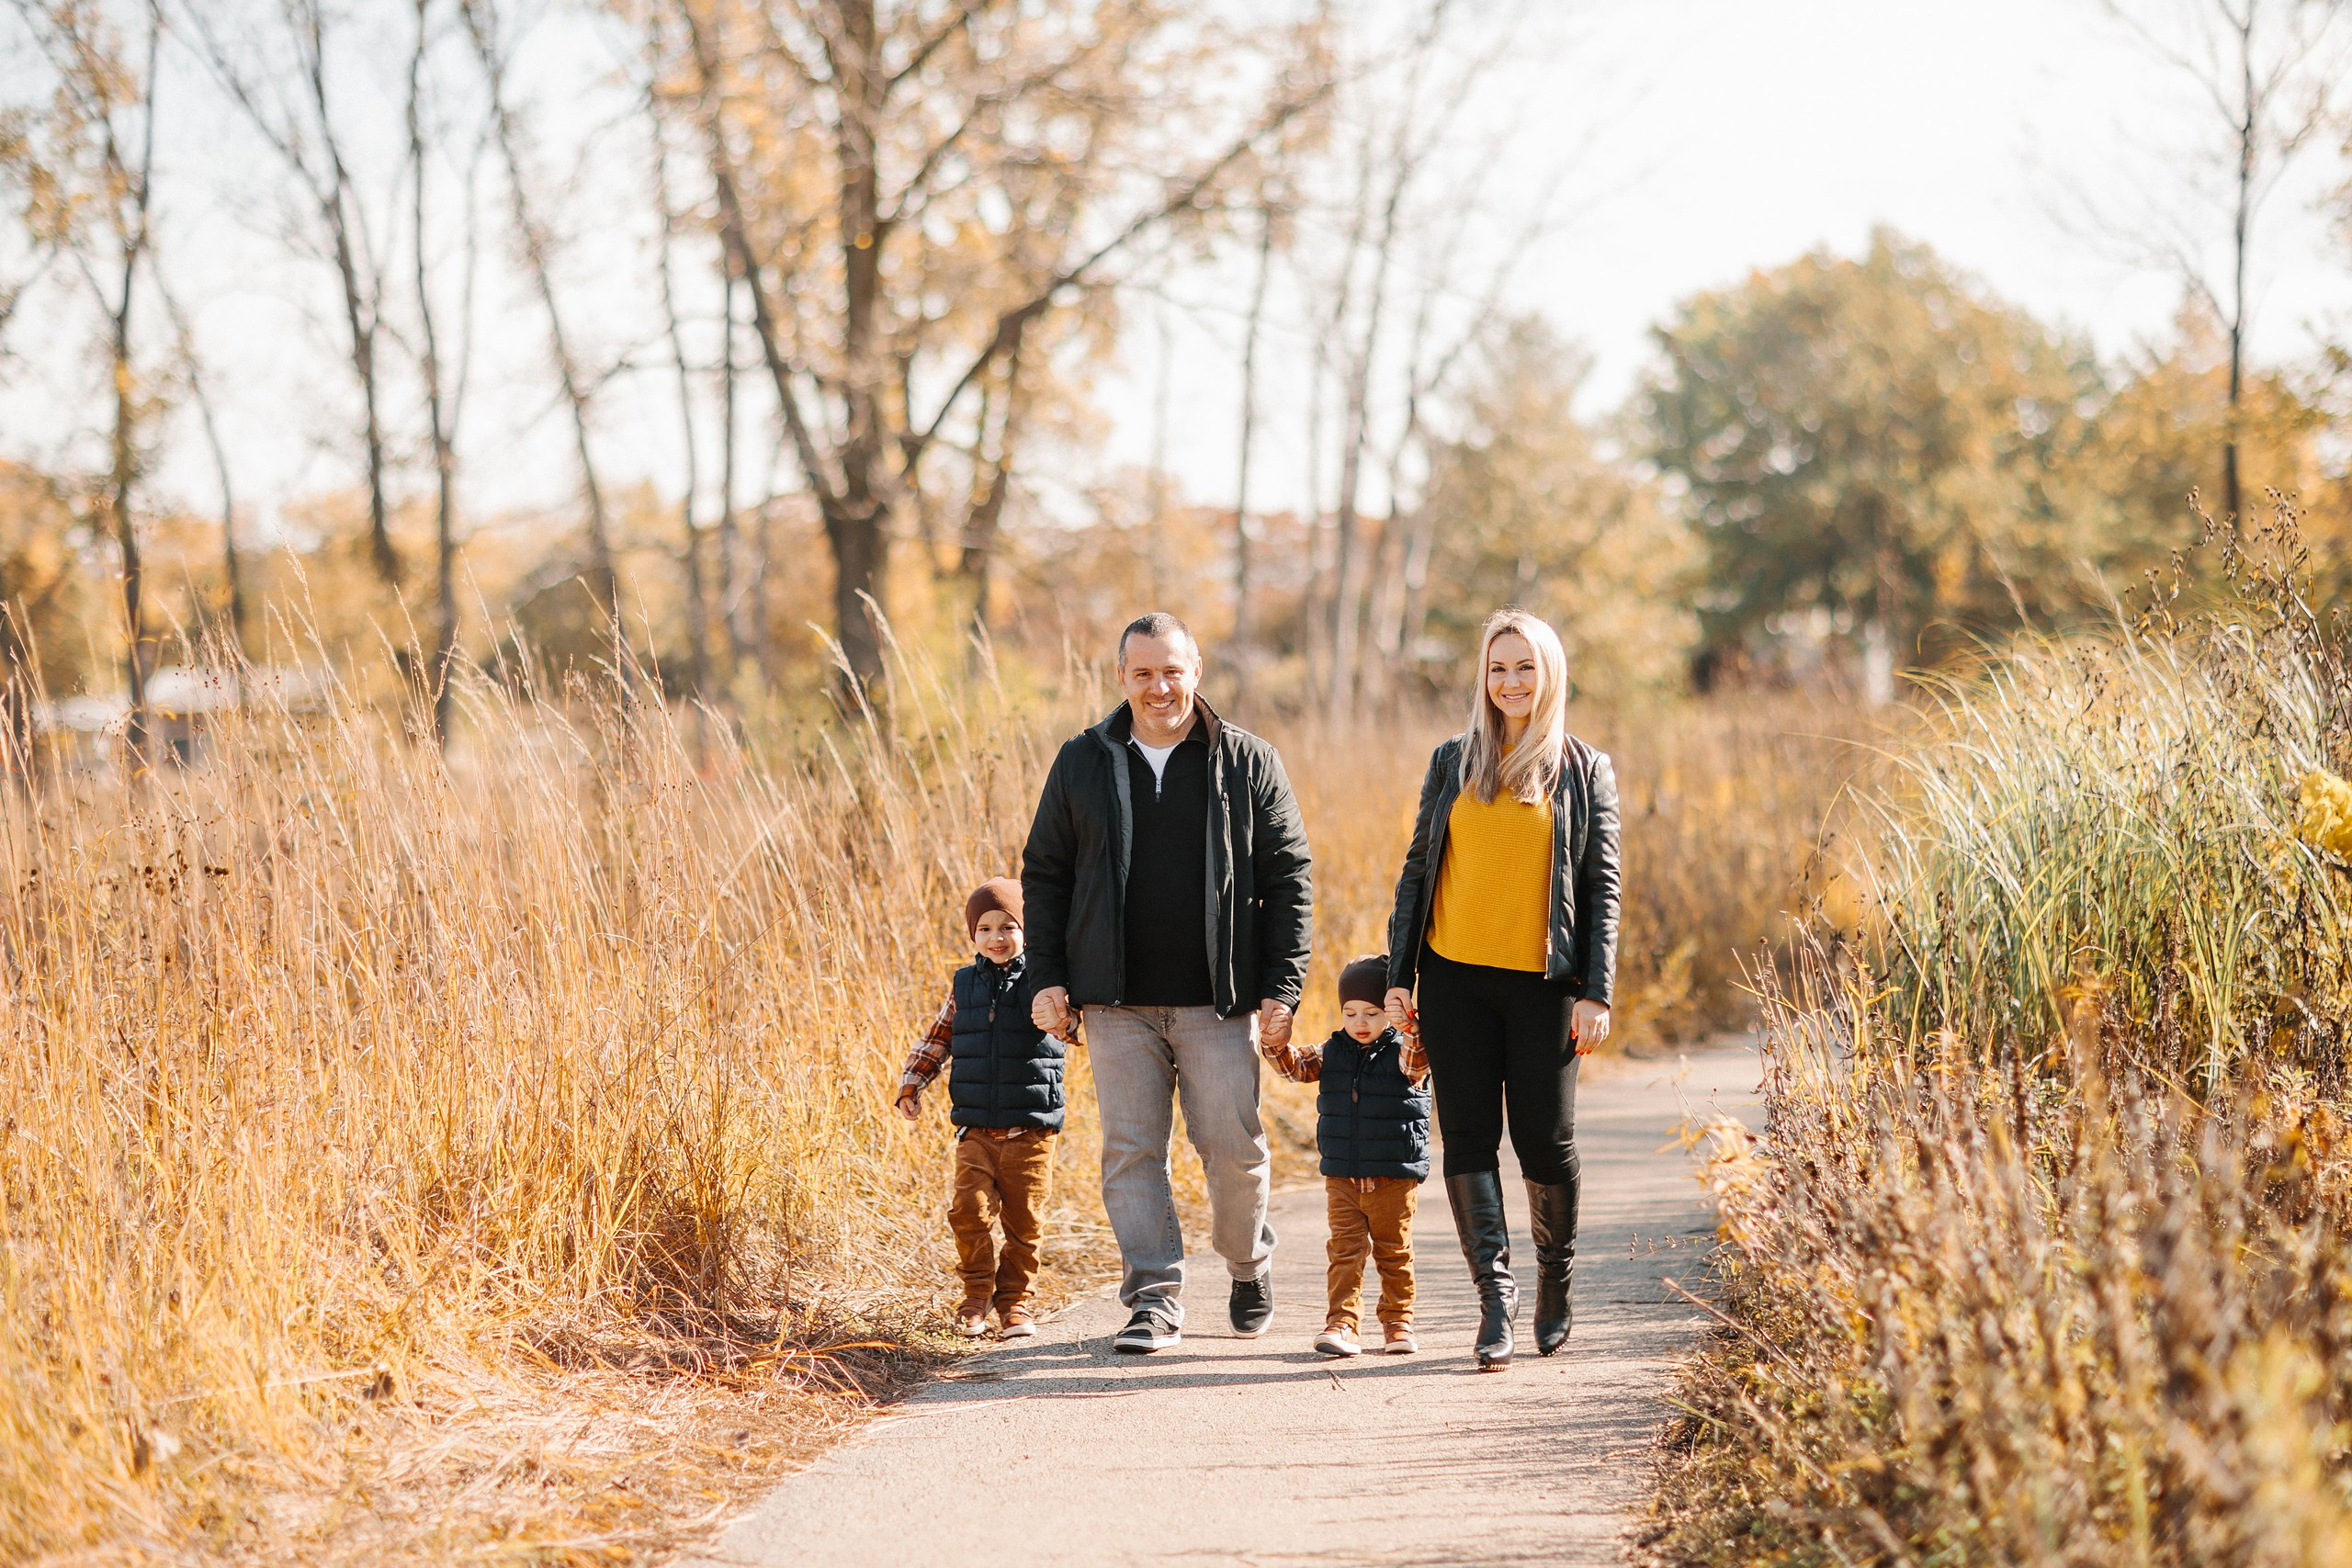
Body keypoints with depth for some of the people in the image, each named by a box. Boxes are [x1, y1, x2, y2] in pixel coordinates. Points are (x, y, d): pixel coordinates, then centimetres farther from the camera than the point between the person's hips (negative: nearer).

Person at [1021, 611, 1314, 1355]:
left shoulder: (1247, 762, 3)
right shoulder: (1082, 763, 7)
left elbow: (1288, 878, 3)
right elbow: (1044, 873, 12)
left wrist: (1282, 987, -4)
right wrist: (1047, 977, 2)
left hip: (1217, 1000, -1)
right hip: (1118, 1001, 2)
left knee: (1232, 1144, -1)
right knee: (1132, 1149, -2)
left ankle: (1249, 1263, 25)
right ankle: (1156, 1298, 3)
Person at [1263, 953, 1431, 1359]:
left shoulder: (1402, 1052, -6)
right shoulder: (1333, 1052, 6)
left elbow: (1416, 1063, -27)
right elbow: (1296, 1065, -1)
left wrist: (1415, 1035, -48)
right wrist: (1277, 1044, -22)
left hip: (1395, 1176, -3)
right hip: (1342, 1177, 3)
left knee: (1394, 1252, 8)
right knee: (1345, 1251, -1)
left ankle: (1398, 1321, 19)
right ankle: (1342, 1322, -2)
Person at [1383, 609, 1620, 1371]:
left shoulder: (1585, 771, 6)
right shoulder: (1452, 763, 10)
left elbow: (1603, 886, 3)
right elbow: (1417, 870, 12)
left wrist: (1597, 992, -5)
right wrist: (1397, 977, 6)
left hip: (1542, 983, -2)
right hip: (1455, 978, 2)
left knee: (1546, 1138, -1)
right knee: (1468, 1136, -4)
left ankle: (1556, 1278, 22)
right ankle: (1495, 1293, -3)